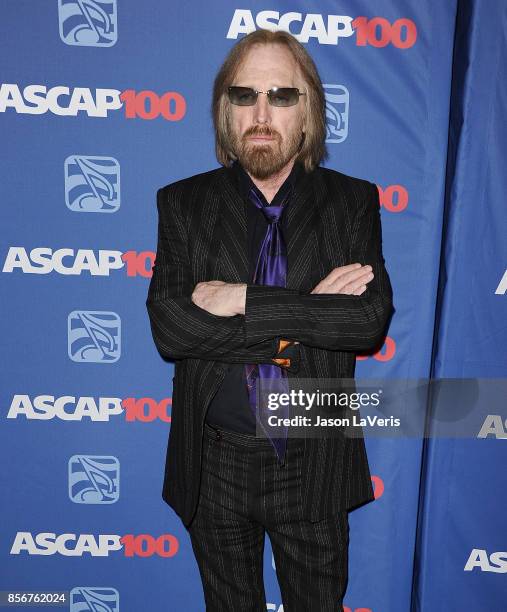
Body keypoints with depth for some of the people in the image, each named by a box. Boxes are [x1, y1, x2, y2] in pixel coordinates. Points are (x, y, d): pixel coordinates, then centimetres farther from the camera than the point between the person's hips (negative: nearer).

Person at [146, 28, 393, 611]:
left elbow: (371, 320, -18)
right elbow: (169, 327, -17)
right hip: (214, 462, 1)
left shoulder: (352, 202, -4)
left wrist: (244, 300, -22)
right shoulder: (183, 203, -5)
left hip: (314, 465, 0)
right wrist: (309, 315, -21)